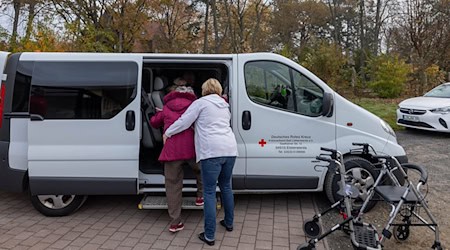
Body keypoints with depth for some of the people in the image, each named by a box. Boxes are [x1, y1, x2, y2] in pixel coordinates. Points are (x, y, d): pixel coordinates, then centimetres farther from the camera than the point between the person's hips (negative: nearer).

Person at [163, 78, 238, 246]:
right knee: (226, 187, 22)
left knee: (210, 192, -2)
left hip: (211, 151, -6)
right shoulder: (225, 106, 23)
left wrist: (167, 133, 12)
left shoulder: (201, 102, 3)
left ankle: (209, 236, 1)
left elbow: (184, 121, -1)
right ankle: (229, 223, 35)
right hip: (230, 149, 7)